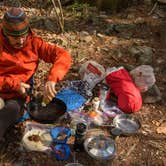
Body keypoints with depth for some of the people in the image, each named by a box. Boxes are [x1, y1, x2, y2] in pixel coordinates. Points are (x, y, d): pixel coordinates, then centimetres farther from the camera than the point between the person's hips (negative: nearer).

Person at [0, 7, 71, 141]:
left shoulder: (34, 43, 0)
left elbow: (63, 56, -9)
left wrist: (52, 79, -25)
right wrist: (13, 84, -16)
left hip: (15, 96, 0)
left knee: (12, 109, -34)